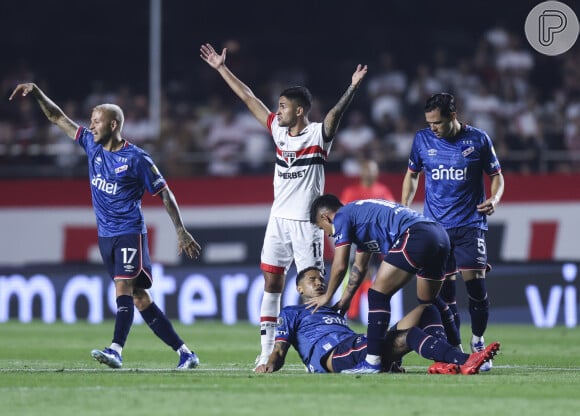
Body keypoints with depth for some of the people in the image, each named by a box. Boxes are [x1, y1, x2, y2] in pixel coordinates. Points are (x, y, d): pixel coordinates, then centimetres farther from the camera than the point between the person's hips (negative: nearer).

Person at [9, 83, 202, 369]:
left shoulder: (136, 159, -10)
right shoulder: (92, 145, 7)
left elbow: (165, 194, -5)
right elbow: (57, 117, 11)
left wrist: (181, 232, -7)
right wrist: (37, 93, -2)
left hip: (129, 233, -6)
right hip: (105, 235, 6)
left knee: (124, 287, -22)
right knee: (140, 298, 6)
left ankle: (116, 351, -35)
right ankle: (185, 353, 11)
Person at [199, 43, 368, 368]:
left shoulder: (319, 134, -7)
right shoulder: (279, 130, 10)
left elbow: (337, 111, -25)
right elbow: (249, 98, 15)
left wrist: (354, 87, -42)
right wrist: (222, 69, 19)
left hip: (307, 222, -6)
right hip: (279, 218, 6)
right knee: (271, 282, 4)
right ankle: (267, 350, 6)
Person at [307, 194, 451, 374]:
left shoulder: (341, 217, 7)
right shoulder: (358, 212, 34)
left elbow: (340, 266, 6)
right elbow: (360, 266, 43)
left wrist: (327, 297, 22)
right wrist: (345, 300, 48)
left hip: (415, 236, -9)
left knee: (378, 294, -3)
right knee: (427, 304, 23)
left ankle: (372, 362, -7)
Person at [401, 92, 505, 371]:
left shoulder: (478, 140, -1)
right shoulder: (422, 140, 4)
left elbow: (496, 175, 8)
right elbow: (412, 174, 18)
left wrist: (495, 199, -12)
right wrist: (403, 210, 8)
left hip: (470, 224, -2)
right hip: (434, 226, 2)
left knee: (475, 284, -12)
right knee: (443, 290, -1)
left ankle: (477, 342, 8)